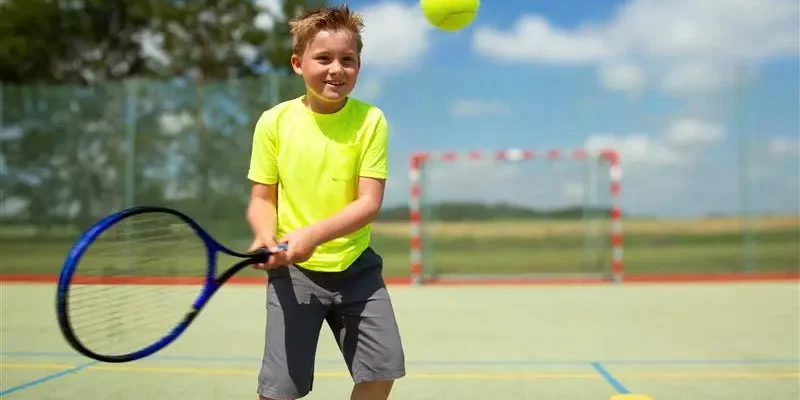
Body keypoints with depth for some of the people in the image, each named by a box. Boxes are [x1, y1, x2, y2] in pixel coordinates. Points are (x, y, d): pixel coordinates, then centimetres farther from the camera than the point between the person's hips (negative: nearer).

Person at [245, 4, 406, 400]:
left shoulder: (370, 120, -8)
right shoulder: (274, 121, -7)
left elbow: (369, 202, -14)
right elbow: (262, 199, 0)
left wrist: (315, 234, -28)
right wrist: (265, 235, -22)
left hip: (355, 266, 1)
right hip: (293, 270, -1)